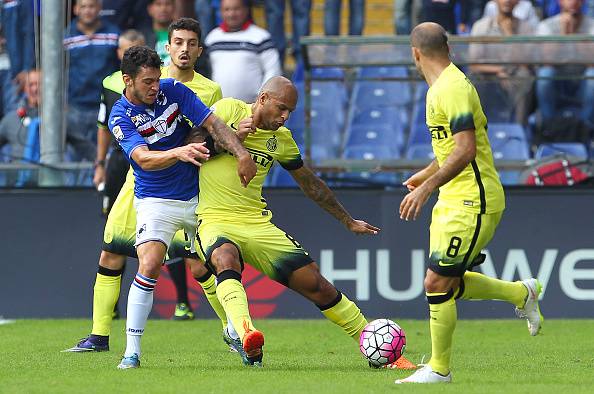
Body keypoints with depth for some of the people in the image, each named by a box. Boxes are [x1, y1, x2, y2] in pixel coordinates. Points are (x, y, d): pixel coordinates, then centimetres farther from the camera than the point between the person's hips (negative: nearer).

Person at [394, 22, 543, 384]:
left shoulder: (452, 88, -18)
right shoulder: (441, 87, 13)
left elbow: (465, 150, -26)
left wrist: (427, 188, -27)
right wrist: (425, 175, 40)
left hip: (471, 203, -10)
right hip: (454, 201, 10)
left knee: (437, 283, -9)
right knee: (449, 283, 13)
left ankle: (439, 369, 0)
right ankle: (521, 293, 27)